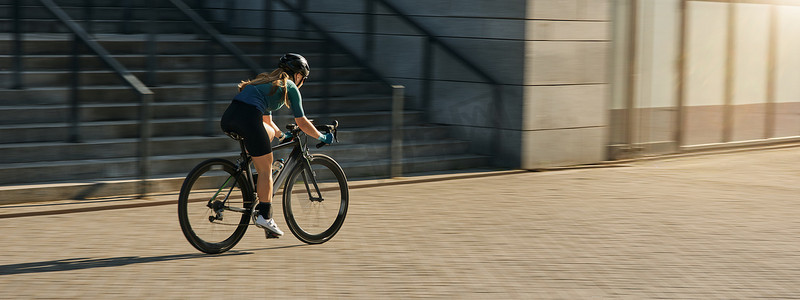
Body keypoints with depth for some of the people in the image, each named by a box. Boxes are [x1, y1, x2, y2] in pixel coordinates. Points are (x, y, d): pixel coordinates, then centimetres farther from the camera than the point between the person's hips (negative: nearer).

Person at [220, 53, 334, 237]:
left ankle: (261, 187, 24)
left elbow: (267, 121, 45)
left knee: (269, 133, 31)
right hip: (247, 118, -8)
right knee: (265, 169, 3)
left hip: (227, 119, 8)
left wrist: (283, 136, 57)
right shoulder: (290, 87, 14)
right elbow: (302, 123, 12)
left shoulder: (268, 82, 35)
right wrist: (322, 137, 26)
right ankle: (264, 216, 0)